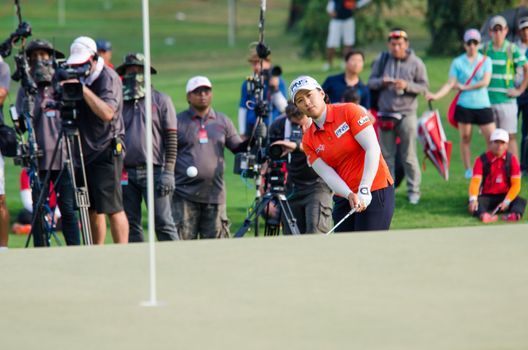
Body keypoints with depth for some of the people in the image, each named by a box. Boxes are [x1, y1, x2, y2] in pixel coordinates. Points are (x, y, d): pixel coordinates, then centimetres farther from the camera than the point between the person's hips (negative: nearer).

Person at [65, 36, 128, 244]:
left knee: (113, 209, -10)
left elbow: (107, 113, -26)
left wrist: (84, 89, -27)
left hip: (106, 152, -8)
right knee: (92, 209, 10)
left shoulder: (108, 78, -11)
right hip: (86, 152, 8)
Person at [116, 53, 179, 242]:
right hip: (126, 173, 3)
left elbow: (171, 139, 0)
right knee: (131, 225, 5)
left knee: (164, 223, -8)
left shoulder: (161, 100, 5)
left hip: (153, 170, -3)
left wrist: (168, 171, -8)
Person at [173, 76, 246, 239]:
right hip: (184, 195, -3)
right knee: (184, 239, -6)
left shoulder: (223, 121, 15)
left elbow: (238, 148, 15)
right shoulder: (178, 122, 5)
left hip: (215, 194, 3)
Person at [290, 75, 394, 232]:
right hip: (344, 198, 6)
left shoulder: (349, 111, -8)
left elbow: (372, 149, -15)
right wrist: (350, 194, -24)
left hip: (375, 191, -6)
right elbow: (327, 173, -5)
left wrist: (364, 190, -23)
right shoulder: (308, 140, 6)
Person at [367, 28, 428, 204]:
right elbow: (371, 82, 8)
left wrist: (406, 85, -19)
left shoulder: (416, 63, -2)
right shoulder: (381, 60, 5)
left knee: (409, 156, 0)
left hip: (407, 115, -3)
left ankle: (413, 190, 9)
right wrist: (382, 82, -14)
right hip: (385, 114, 3)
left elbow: (424, 86, -2)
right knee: (387, 155, 7)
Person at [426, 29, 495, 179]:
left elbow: (485, 81, -8)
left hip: (483, 105, 0)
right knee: (465, 138, 4)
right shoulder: (458, 62, 3)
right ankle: (468, 170, 12)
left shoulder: (486, 60, 4)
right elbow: (450, 84, -2)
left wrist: (464, 87, -9)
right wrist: (436, 95, -16)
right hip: (464, 106, 0)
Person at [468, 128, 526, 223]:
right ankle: (483, 215, -64)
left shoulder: (512, 159, -2)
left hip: (505, 196, 1)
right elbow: (475, 181, -19)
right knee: (474, 203, -33)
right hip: (486, 197, -1)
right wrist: (473, 199, -39)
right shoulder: (481, 160, -6)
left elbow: (516, 184, -7)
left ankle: (515, 214, -61)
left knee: (521, 201, -29)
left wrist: (506, 201, -23)